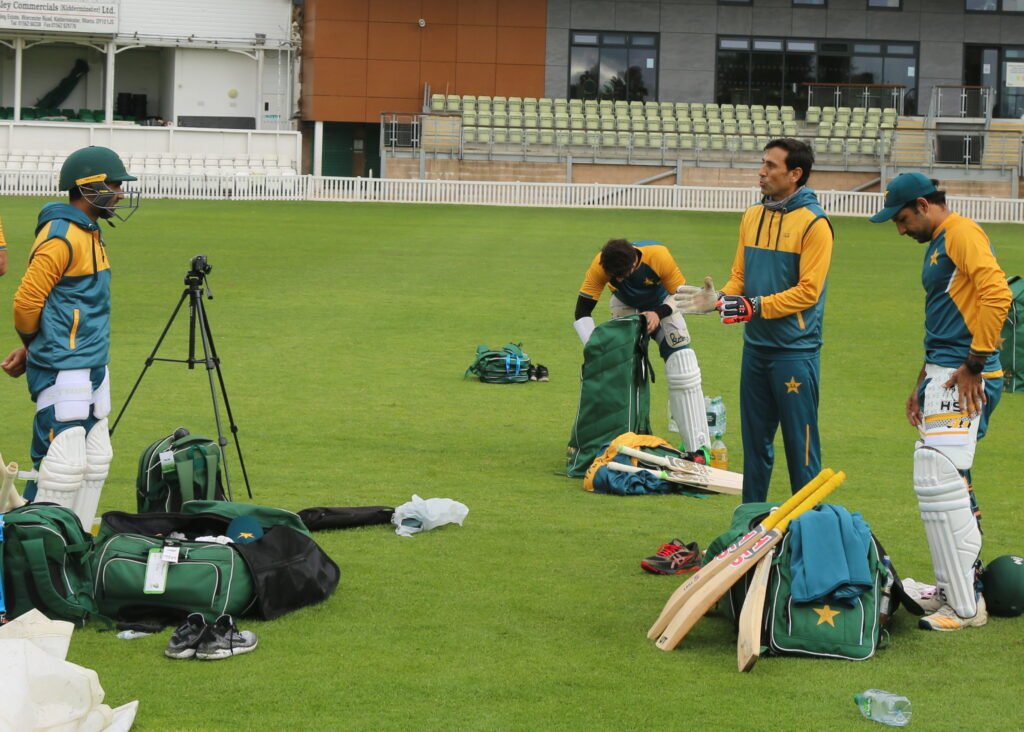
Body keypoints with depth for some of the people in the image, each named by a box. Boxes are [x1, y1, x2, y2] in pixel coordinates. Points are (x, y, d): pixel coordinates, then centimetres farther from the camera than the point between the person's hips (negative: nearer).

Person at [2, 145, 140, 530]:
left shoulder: (89, 233, 15)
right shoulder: (61, 235, -16)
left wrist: (32, 348, 9)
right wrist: (31, 345, 2)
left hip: (91, 369, 10)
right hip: (63, 372, -10)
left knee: (95, 462, 13)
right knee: (64, 466, -9)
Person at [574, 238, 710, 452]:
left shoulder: (659, 256, -38)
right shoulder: (600, 266, -33)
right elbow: (582, 312, -27)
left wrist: (659, 314, -39)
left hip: (662, 304, -1)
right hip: (625, 306, 2)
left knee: (684, 370, -14)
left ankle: (698, 447, -11)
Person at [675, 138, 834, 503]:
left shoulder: (814, 223, -10)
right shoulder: (752, 216, 11)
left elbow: (808, 291, -15)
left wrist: (755, 306, -20)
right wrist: (718, 300, -5)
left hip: (795, 351, -7)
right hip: (756, 346, 7)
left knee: (800, 444, -2)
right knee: (755, 441, 13)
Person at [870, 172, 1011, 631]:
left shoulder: (962, 234, -10)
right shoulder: (937, 245, 22)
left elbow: (997, 295, -24)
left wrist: (974, 364, -22)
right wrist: (922, 383, 26)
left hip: (965, 381, -11)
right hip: (942, 378, 11)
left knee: (939, 484, -13)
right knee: (947, 484, 14)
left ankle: (965, 608, -11)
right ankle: (953, 590, 21)